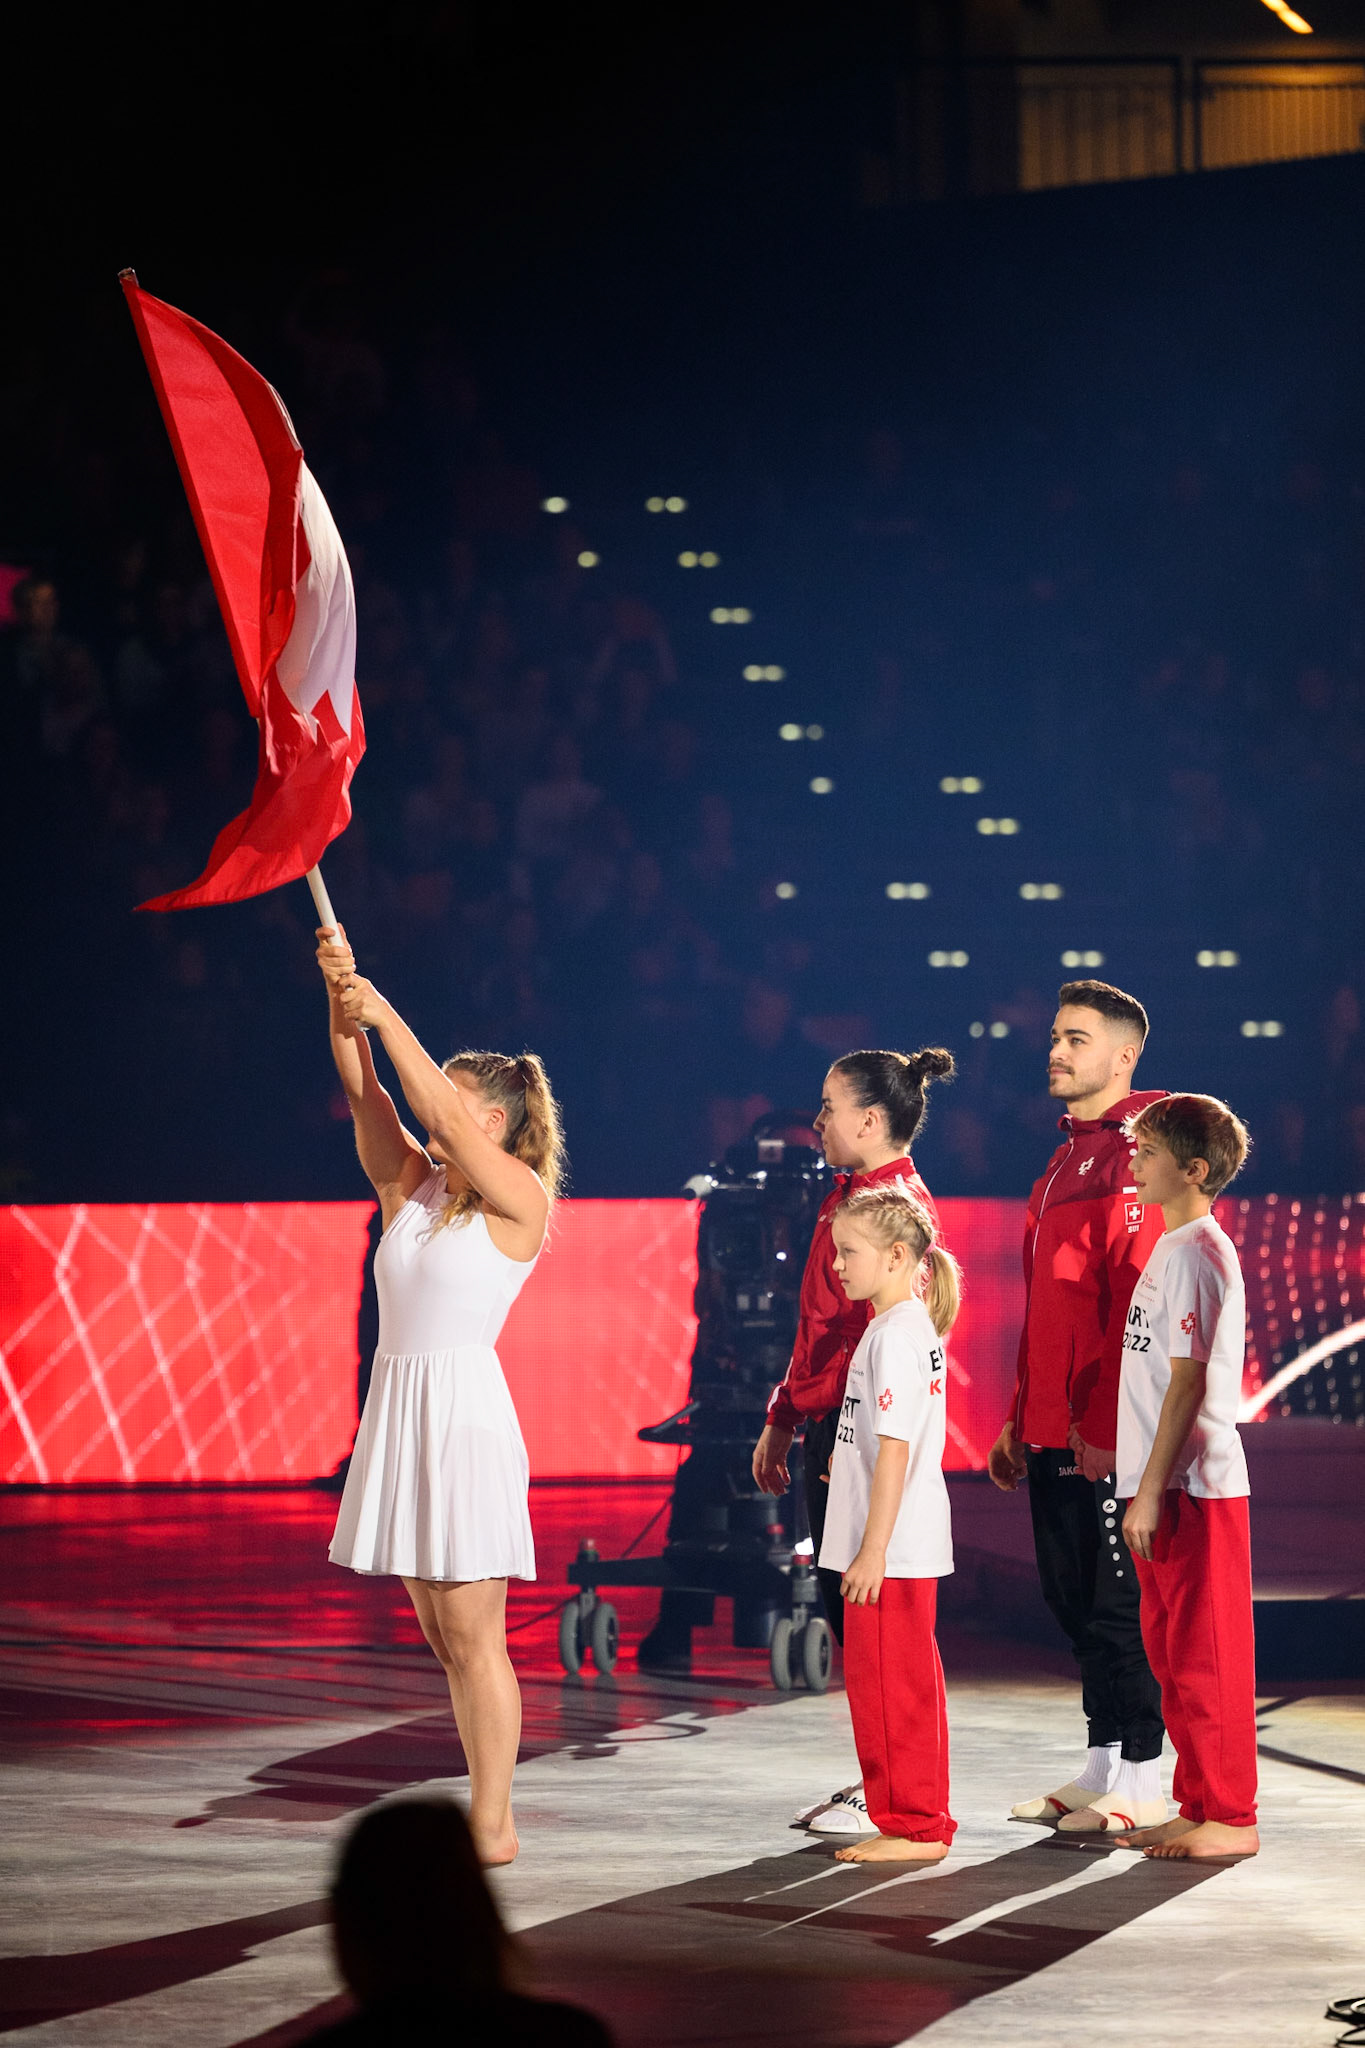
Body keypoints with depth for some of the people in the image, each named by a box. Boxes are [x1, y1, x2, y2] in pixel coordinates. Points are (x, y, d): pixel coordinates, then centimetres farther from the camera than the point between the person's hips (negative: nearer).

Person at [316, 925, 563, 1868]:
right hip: (400, 1409, 8)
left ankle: (494, 1826, -1)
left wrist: (386, 1014, -18)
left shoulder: (520, 1201, -7)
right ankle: (487, 1814, 15)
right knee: (447, 1639, 10)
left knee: (474, 1636, -5)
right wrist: (341, 997, -11)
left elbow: (446, 1119, -19)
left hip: (465, 1413, -8)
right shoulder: (412, 1186, 12)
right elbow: (366, 1096, 2)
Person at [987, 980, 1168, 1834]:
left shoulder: (1134, 1149, -11)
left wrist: (1105, 1422, -22)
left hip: (1109, 1434, -9)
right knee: (1075, 1599, 12)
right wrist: (1022, 1421, 21)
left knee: (1119, 1603, -5)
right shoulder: (1066, 1162, 20)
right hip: (1056, 1430, 9)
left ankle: (1143, 1782, 0)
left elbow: (1137, 1294, -18)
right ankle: (1102, 1767, 19)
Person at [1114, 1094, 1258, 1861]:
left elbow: (1188, 1381, -19)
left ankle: (1231, 1817, -1)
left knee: (1206, 1653, -5)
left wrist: (1152, 1491, -20)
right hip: (1169, 1485, 10)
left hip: (1194, 1484, -10)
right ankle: (1199, 1807, 21)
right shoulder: (1176, 1247, 16)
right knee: (1174, 1651, 14)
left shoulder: (1194, 1252, -14)